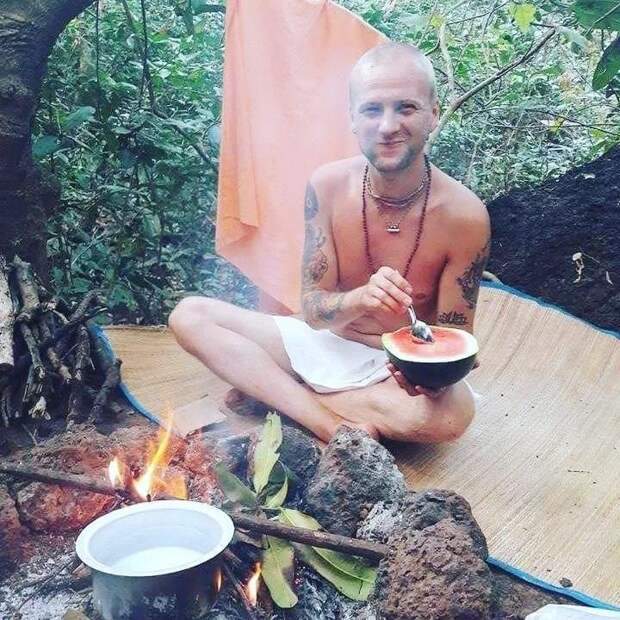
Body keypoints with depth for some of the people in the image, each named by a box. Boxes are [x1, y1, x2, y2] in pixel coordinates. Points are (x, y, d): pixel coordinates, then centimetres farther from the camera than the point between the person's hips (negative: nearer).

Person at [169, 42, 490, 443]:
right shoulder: (327, 186, -13)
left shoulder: (463, 216, -19)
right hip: (326, 342, 2)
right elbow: (312, 309, -9)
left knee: (452, 413, -37)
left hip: (402, 369, -2)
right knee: (189, 316, -12)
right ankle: (333, 425, -22)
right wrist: (360, 299, -32)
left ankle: (267, 388, -18)